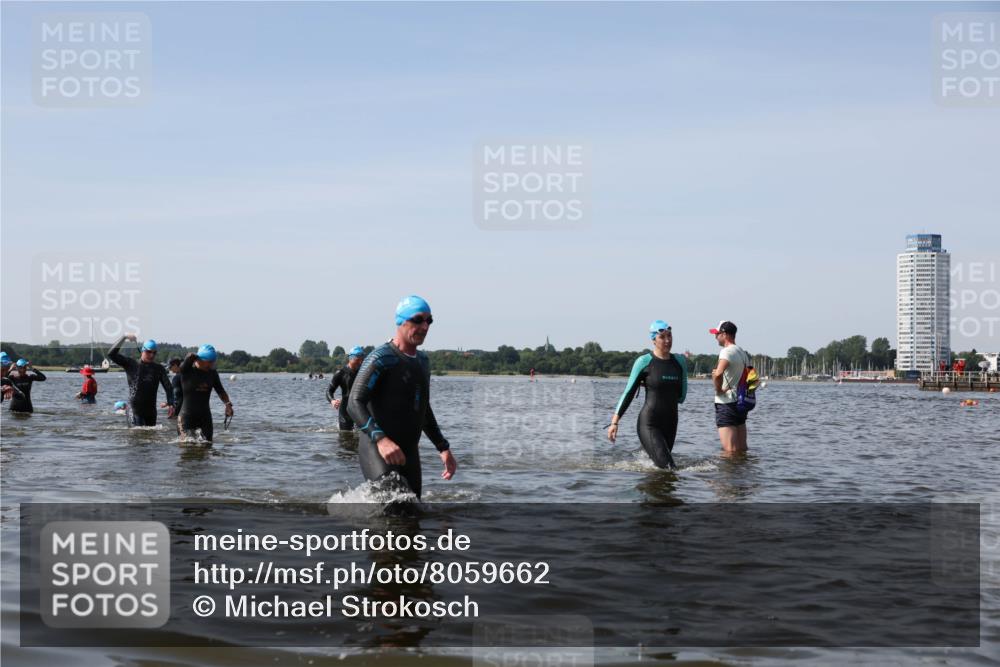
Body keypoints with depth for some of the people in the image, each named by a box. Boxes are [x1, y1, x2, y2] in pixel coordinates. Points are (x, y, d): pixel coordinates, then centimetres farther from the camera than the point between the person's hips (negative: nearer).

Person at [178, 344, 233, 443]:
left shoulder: (212, 373, 4)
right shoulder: (186, 370, -11)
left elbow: (220, 391, 11)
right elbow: (190, 356, -27)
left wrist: (228, 403, -6)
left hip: (205, 416, 5)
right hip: (187, 416, -5)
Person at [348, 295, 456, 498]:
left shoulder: (423, 361, 16)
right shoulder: (382, 358, -10)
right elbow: (355, 404, -19)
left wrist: (443, 448, 22)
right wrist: (380, 439, -33)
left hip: (408, 452, 8)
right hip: (376, 448, -8)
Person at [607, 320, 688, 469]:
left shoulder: (680, 361, 7)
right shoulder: (644, 362, -6)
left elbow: (681, 396, 11)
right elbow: (628, 393, -3)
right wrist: (615, 421, -9)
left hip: (670, 423, 5)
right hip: (649, 424, -5)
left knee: (657, 464, 11)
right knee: (667, 466, -17)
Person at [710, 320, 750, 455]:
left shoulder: (727, 352, -14)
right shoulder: (743, 353, 16)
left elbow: (718, 374, -32)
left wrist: (718, 389, -15)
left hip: (726, 403, -9)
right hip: (741, 402, 9)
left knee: (730, 450, -9)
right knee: (742, 449, 11)